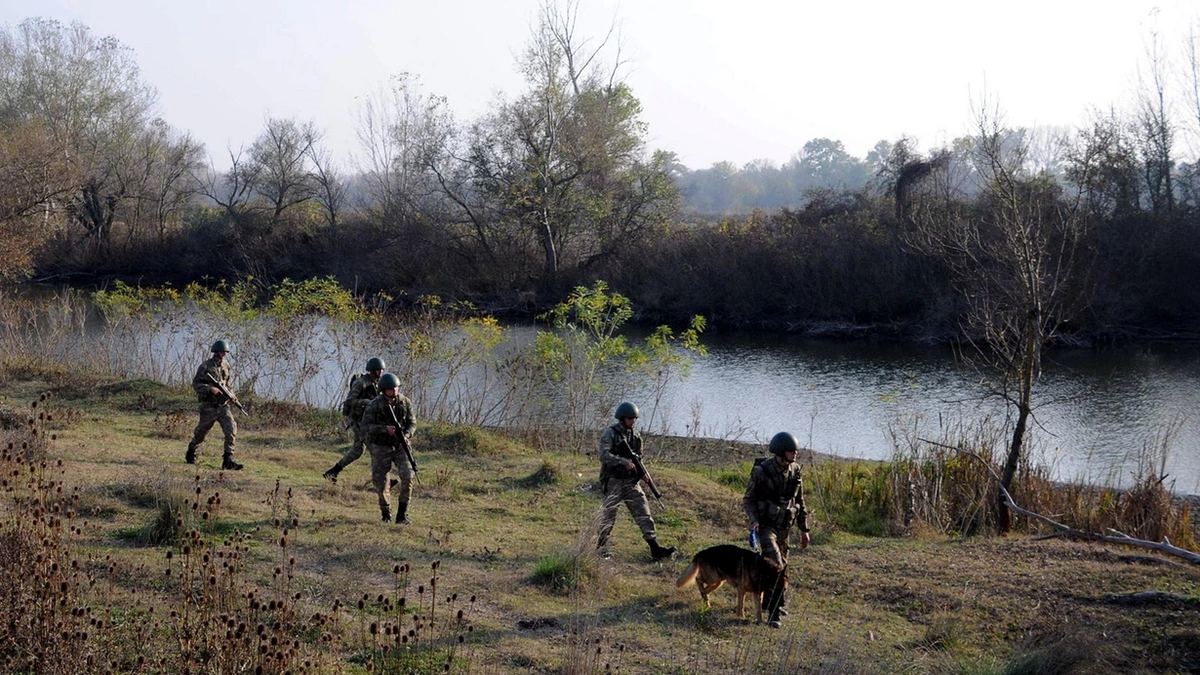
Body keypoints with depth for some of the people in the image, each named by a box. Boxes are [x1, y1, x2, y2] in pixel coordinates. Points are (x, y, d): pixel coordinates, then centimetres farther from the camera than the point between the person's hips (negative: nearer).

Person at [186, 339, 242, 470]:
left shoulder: (226, 365, 9)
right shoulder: (205, 366, -8)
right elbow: (195, 383, -11)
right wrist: (210, 389, -22)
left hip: (223, 405, 4)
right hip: (209, 406, -4)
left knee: (231, 430, -13)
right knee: (201, 432, 10)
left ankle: (228, 461, -14)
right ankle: (190, 454, 36)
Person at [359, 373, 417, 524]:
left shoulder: (405, 402, -5)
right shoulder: (374, 405, -15)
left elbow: (412, 423, 2)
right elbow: (365, 427, -17)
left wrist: (406, 436, -18)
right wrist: (385, 429, -30)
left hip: (400, 446, 2)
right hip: (381, 448, -2)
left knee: (408, 476, -16)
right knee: (381, 482, 1)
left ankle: (402, 515, -8)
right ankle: (386, 512, 28)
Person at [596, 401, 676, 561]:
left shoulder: (636, 436, 11)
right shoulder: (610, 434, -7)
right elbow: (604, 455, -19)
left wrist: (642, 473, -1)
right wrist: (624, 461, -30)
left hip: (631, 482, 5)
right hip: (613, 482, -5)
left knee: (644, 514, -6)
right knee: (608, 517, 2)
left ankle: (655, 548, -11)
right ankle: (601, 548, 20)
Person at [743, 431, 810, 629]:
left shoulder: (794, 471, 1)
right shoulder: (761, 471, -15)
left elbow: (799, 501, 12)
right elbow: (748, 499, -7)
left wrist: (804, 528, 13)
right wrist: (754, 520, -23)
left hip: (783, 526, 6)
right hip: (765, 524, -6)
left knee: (781, 565, 12)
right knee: (776, 564, -21)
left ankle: (771, 603, 33)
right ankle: (774, 612, -16)